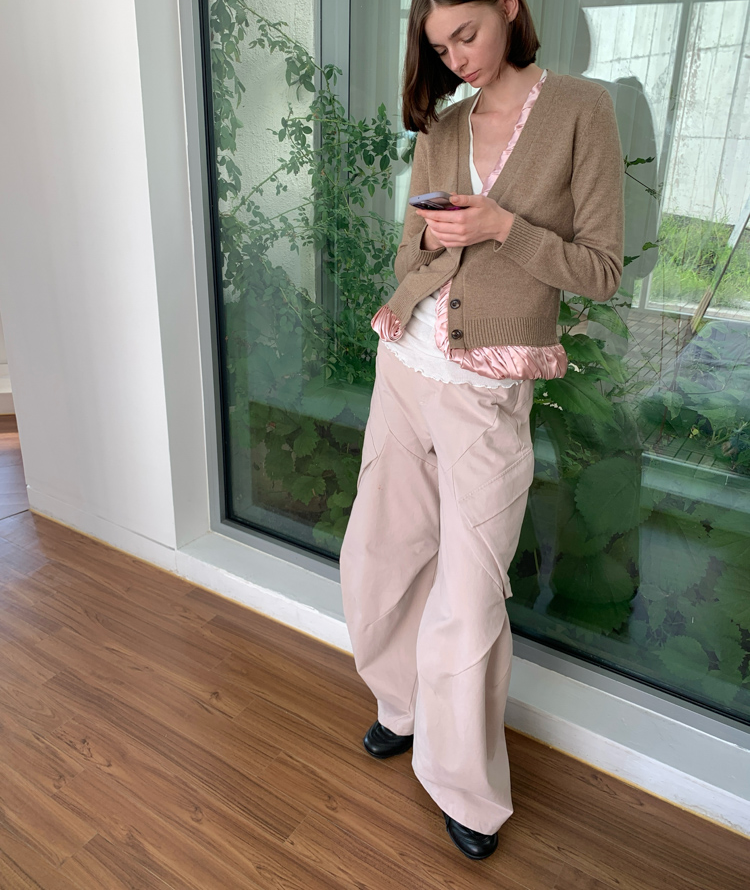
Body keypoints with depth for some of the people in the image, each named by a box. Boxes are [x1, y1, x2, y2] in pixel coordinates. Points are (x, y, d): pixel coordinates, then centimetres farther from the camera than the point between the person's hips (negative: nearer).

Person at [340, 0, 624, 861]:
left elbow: (601, 270, -5)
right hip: (405, 364, 5)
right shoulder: (439, 128, 11)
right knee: (380, 555, 11)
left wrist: (502, 226, -17)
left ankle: (468, 789, 23)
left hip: (489, 392, -5)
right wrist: (431, 236, -4)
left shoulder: (583, 109, -1)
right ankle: (405, 706, 38)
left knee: (470, 594, -1)